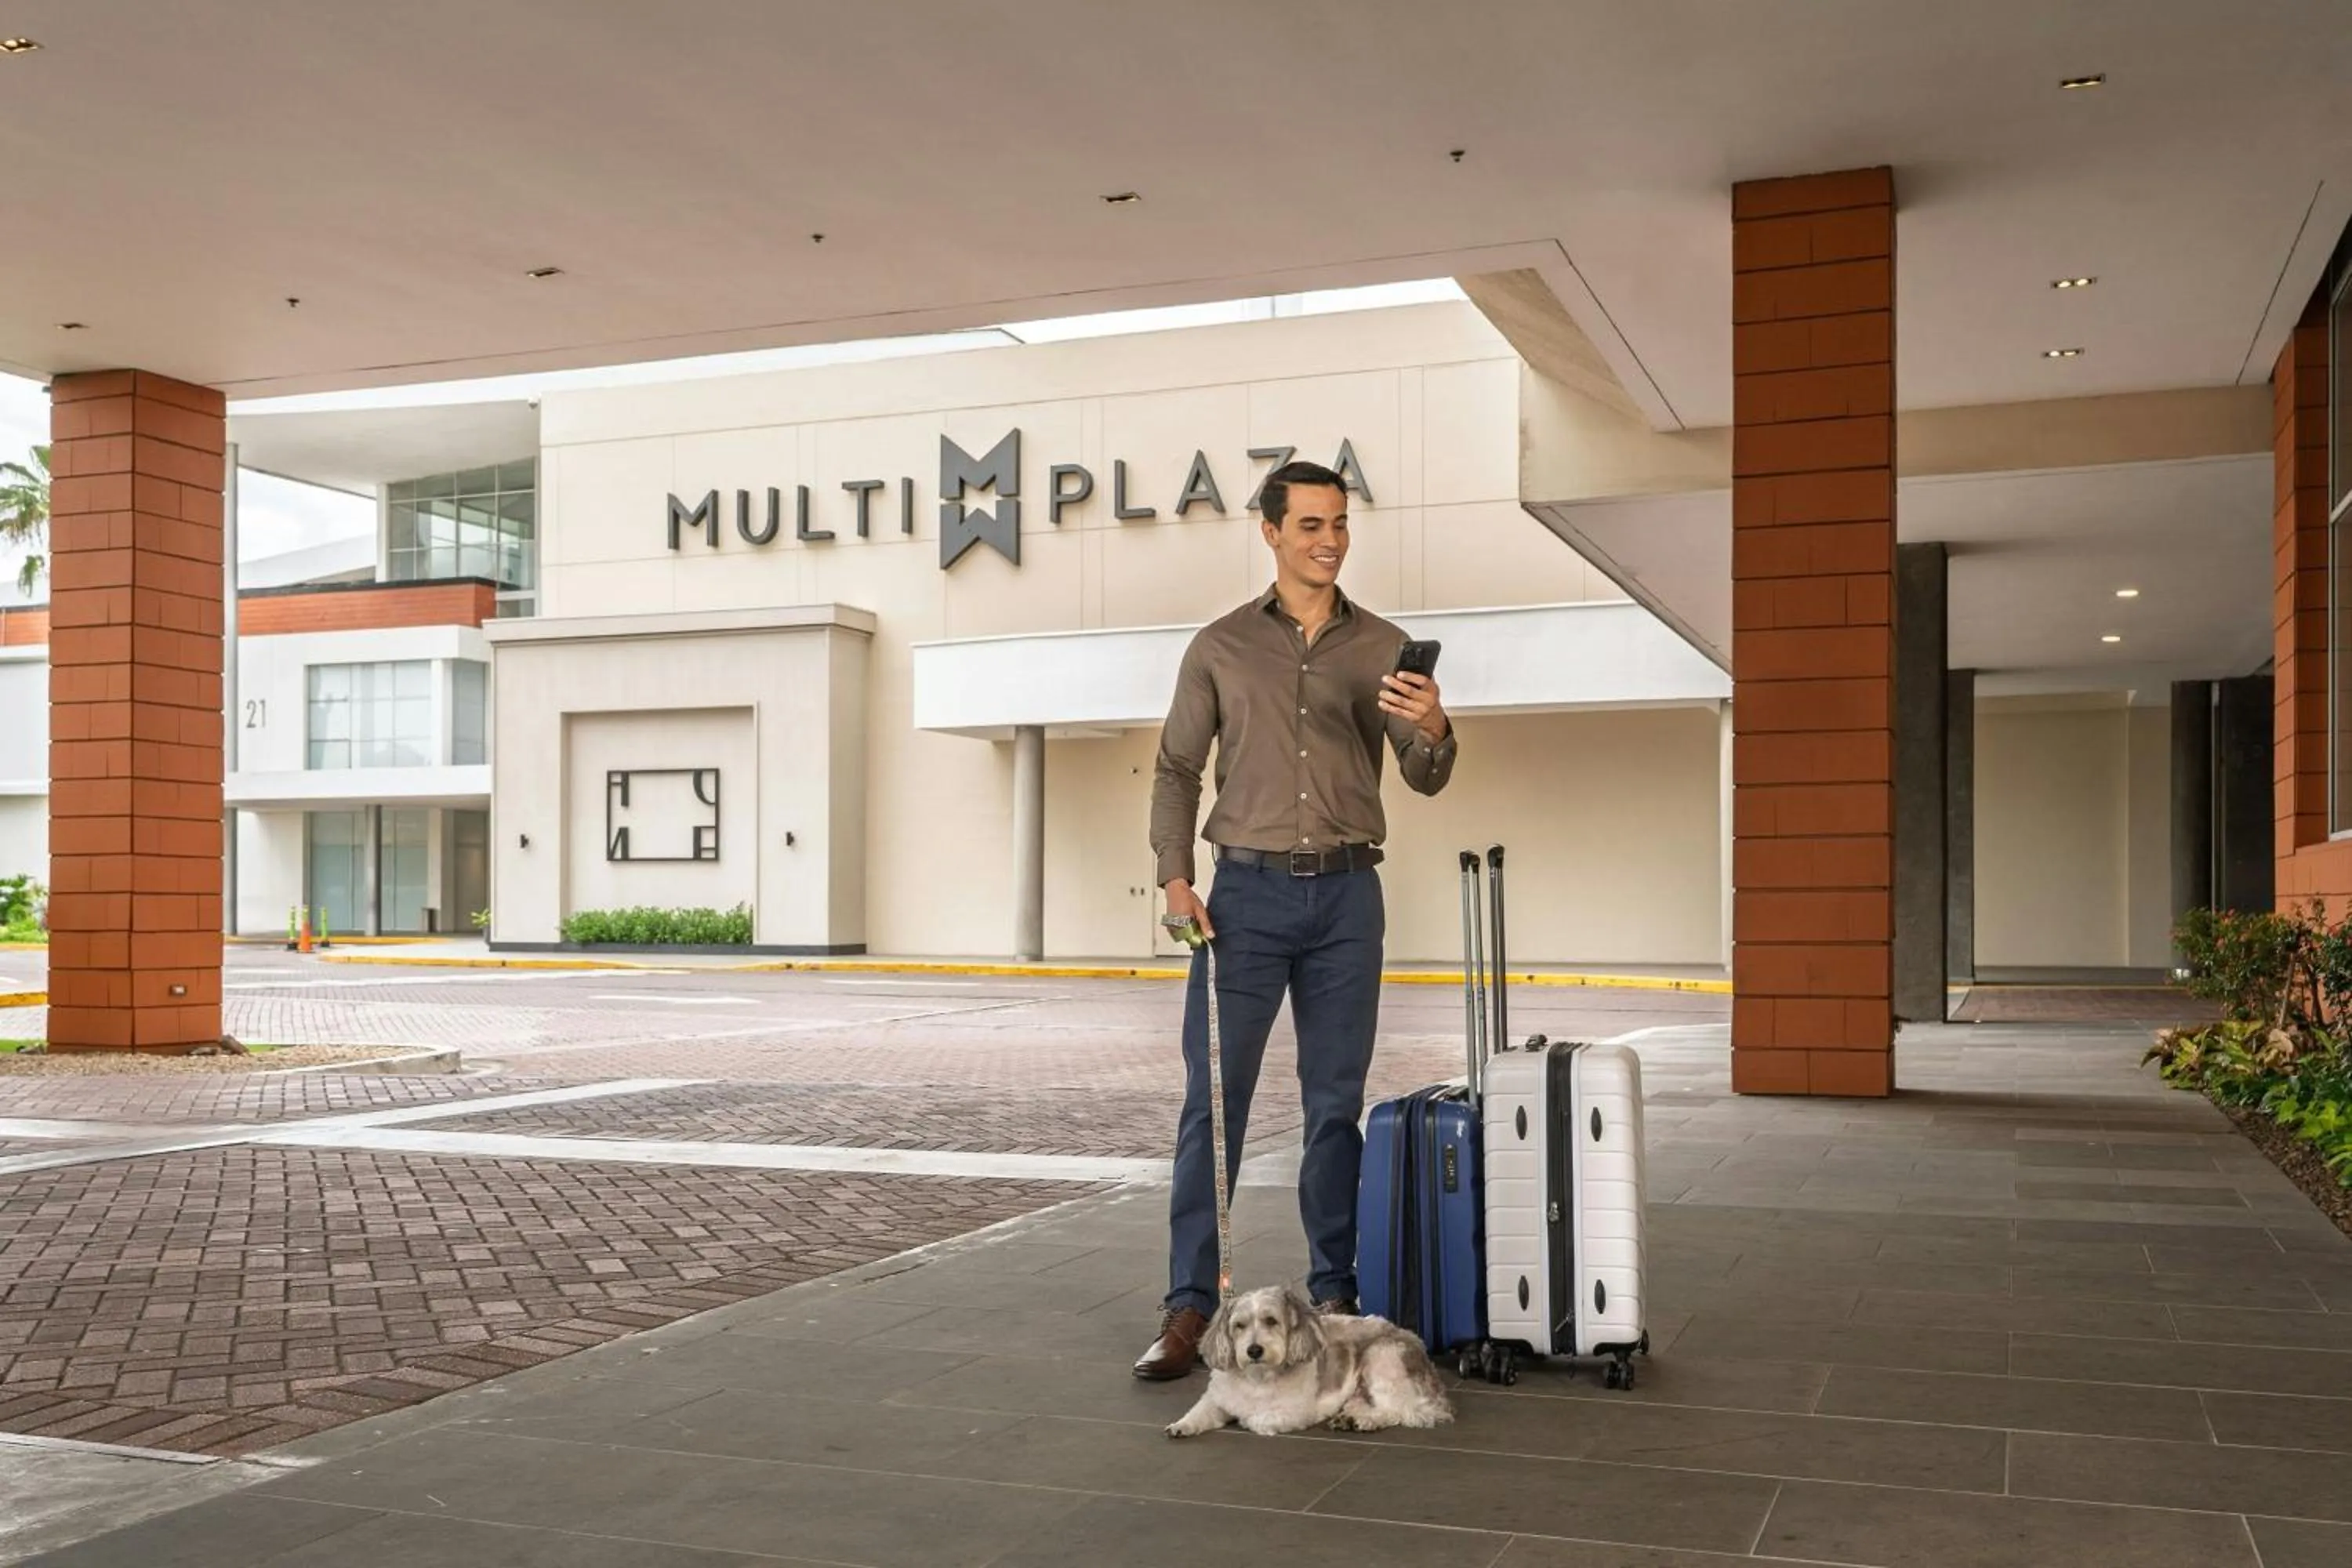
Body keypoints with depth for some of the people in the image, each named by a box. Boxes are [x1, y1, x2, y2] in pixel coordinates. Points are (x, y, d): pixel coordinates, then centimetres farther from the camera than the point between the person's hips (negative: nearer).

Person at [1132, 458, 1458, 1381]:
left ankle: (1334, 1293, 16)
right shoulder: (1220, 647, 6)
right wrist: (1175, 878, -5)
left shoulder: (1383, 648, 7)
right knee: (1213, 1099, -4)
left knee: (1336, 1104, 6)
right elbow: (1176, 768, 8)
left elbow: (1424, 779, 1)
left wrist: (1432, 729, -22)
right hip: (1247, 891, -1)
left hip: (1347, 896, 1)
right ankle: (1189, 1306, 0)